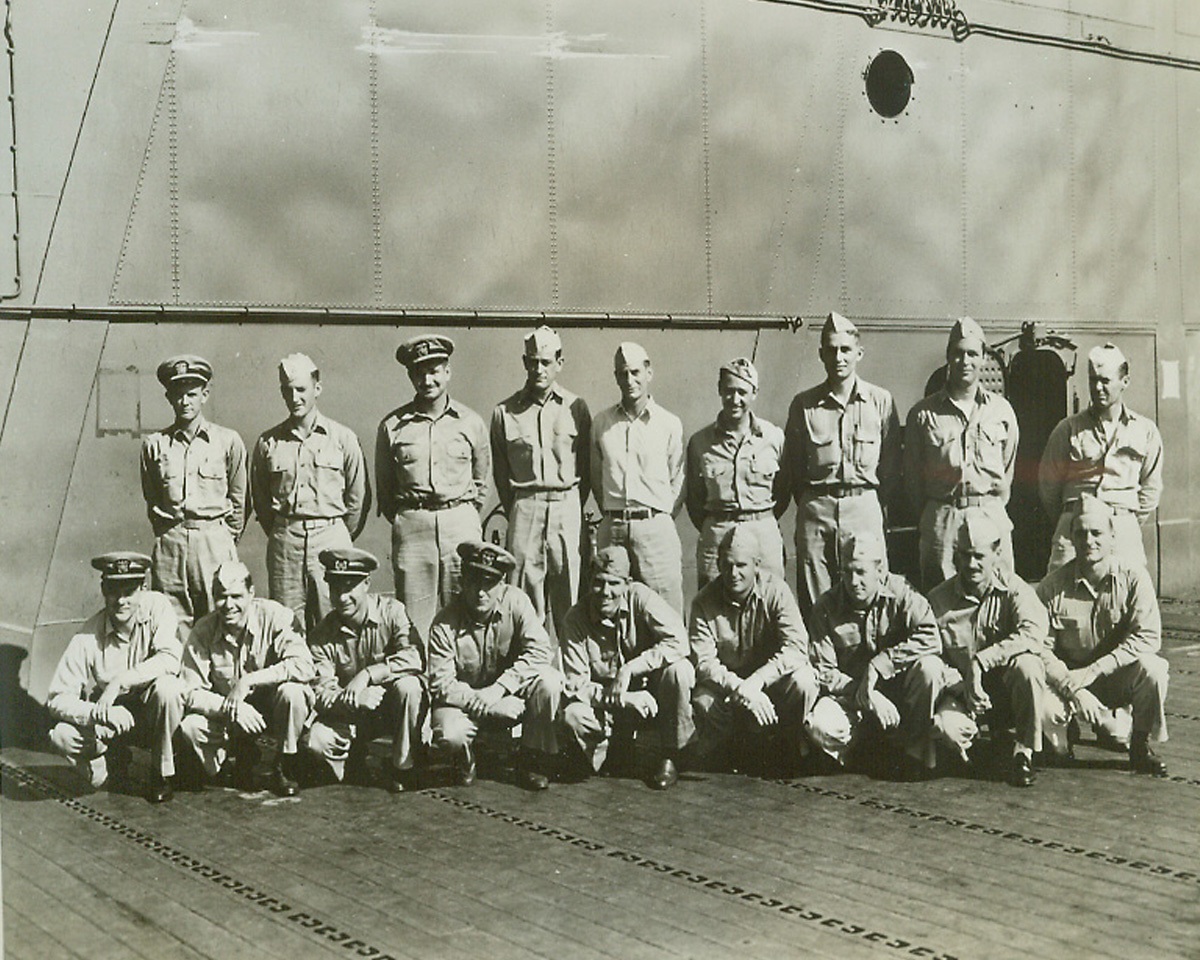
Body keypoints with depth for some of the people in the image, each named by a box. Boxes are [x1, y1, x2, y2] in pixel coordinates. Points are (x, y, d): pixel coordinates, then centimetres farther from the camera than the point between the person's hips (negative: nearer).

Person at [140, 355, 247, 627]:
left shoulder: (228, 442, 3)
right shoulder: (154, 444, 7)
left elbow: (238, 499, 9)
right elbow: (151, 500, 15)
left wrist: (227, 538, 10)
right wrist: (168, 535, 13)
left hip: (215, 540, -1)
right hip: (170, 541, 1)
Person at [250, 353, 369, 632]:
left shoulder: (343, 438, 4)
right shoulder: (268, 442, 7)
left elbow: (358, 497, 8)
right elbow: (260, 499, 15)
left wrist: (342, 540, 9)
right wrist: (280, 535, 12)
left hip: (331, 534, -1)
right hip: (284, 542, 1)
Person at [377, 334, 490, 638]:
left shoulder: (470, 422, 7)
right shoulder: (392, 426, 4)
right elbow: (384, 487, 13)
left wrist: (467, 514, 12)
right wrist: (400, 519, 10)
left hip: (461, 523, 1)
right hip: (411, 524, -1)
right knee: (414, 616, 0)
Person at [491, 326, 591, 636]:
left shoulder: (576, 408, 8)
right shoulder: (505, 412, 7)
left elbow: (587, 468, 11)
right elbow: (500, 473, 12)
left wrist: (575, 508, 6)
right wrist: (514, 510, 7)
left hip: (567, 506, 0)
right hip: (525, 505, 0)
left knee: (571, 596, -1)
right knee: (525, 599, -3)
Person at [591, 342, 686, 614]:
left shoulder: (670, 424, 3)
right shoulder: (601, 423, 9)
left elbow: (677, 480, 8)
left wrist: (663, 518, 2)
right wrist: (611, 516, 9)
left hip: (655, 527, -2)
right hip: (611, 528, 2)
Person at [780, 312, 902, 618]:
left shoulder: (881, 401, 5)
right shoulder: (804, 404, 6)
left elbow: (891, 464, 8)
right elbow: (792, 466, 12)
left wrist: (880, 503, 5)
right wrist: (808, 502, 8)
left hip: (864, 504, 0)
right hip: (816, 509, 1)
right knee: (813, 603, 0)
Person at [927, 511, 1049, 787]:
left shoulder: (1013, 589, -8)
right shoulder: (939, 599, -1)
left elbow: (1034, 632, -28)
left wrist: (979, 661, -33)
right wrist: (964, 687, -18)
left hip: (1008, 686, -2)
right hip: (962, 689, 2)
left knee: (1026, 666, -36)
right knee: (945, 725, -31)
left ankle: (1024, 753, -16)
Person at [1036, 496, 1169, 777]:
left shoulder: (1133, 577, -8)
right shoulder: (1053, 585, -7)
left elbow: (1147, 637, -17)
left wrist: (1093, 670, -25)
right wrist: (1072, 687, -25)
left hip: (1119, 678, 0)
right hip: (1068, 677, 0)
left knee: (1150, 668, -32)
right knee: (1042, 704, -31)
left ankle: (1141, 746, -7)